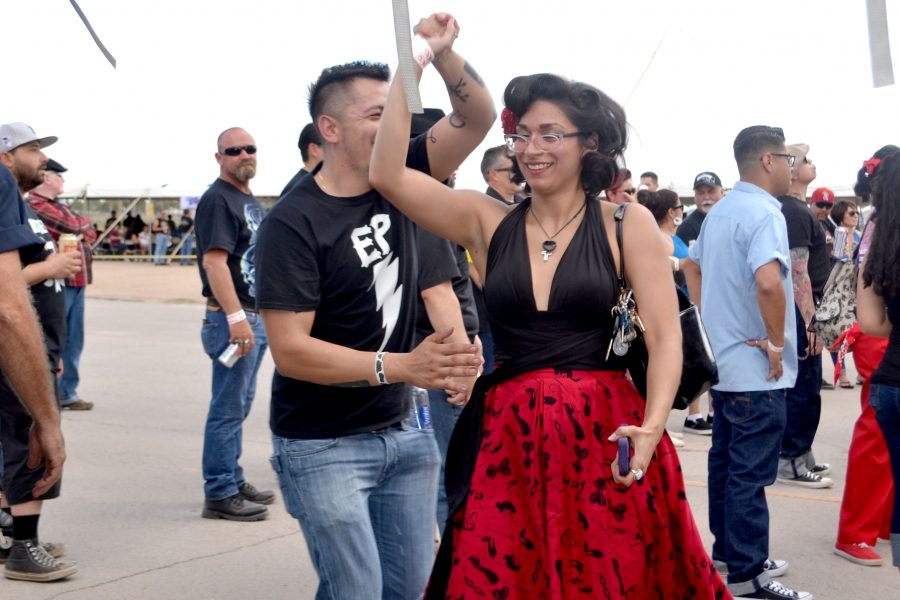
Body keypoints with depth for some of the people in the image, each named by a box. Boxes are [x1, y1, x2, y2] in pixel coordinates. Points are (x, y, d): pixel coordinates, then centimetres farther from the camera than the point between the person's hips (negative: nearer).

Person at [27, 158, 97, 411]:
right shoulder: (35, 206, -9)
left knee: (73, 342, 10)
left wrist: (78, 231, 0)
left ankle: (67, 392, 16)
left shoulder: (61, 207, 22)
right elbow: (72, 227, -14)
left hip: (77, 281, 9)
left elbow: (90, 234, 20)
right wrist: (82, 223, 7)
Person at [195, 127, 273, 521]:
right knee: (228, 409, -5)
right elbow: (214, 261, -21)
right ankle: (220, 494, 1)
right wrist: (236, 318, -27)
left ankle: (234, 481, 25)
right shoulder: (218, 199, -12)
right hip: (232, 317, -10)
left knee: (239, 406, 16)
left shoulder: (250, 201, 18)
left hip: (255, 317, 10)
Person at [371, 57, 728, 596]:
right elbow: (387, 176, -3)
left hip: (607, 435, -2)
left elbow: (666, 337, -4)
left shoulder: (626, 224, 0)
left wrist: (653, 424, -20)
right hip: (509, 438, 2)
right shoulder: (488, 222, 6)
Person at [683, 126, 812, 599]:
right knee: (751, 473, -3)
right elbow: (768, 282, -34)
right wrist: (777, 342, -21)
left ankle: (727, 550, 28)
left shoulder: (720, 210, 11)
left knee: (725, 461, 17)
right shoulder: (763, 212, -18)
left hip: (723, 360, 10)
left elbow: (691, 267, 24)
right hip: (756, 368, -9)